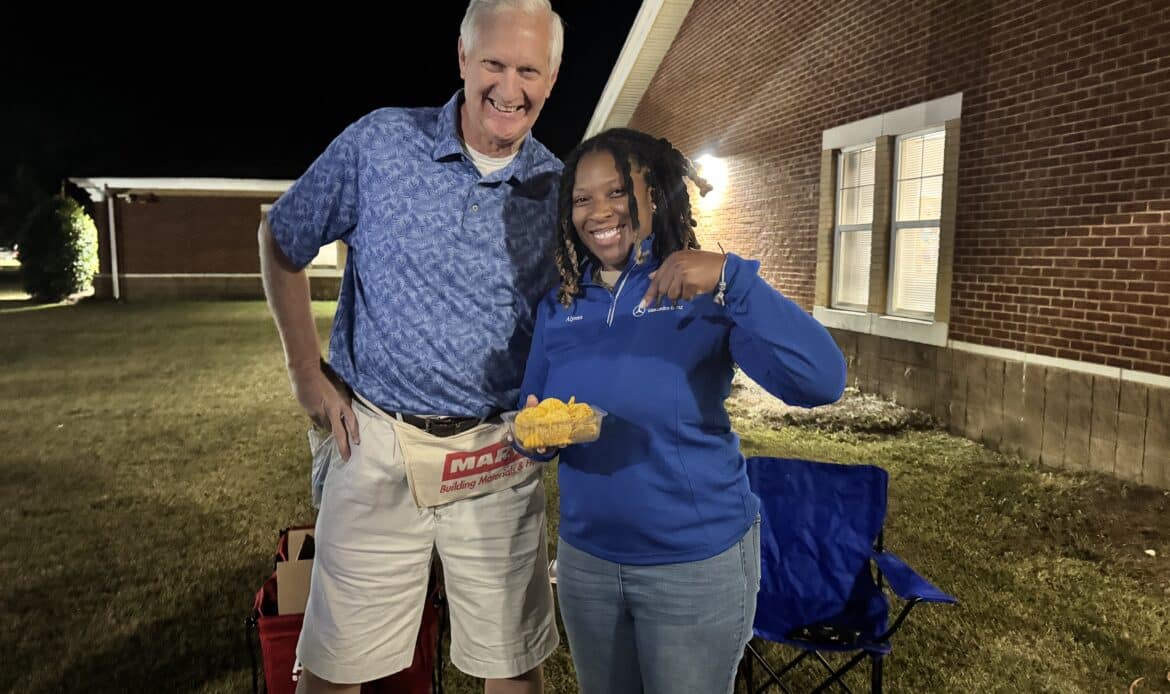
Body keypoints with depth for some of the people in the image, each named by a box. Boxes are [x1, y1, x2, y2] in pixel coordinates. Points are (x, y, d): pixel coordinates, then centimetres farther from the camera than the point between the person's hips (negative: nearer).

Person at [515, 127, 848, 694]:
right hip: (584, 556, 4)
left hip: (698, 559, -4)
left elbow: (822, 382, -25)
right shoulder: (557, 308, 1)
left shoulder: (708, 294, -12)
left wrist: (732, 276, -33)